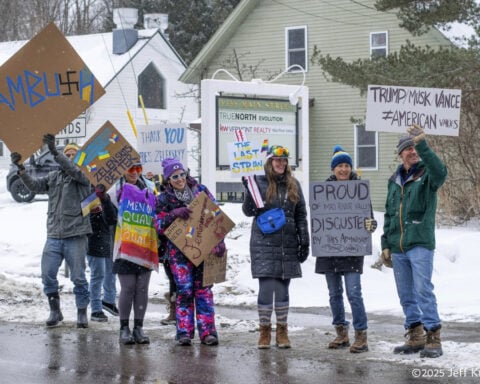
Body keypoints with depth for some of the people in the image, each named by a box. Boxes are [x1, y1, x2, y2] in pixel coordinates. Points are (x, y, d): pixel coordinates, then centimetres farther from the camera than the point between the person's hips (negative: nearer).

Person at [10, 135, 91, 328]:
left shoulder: (83, 176, 1)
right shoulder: (53, 177, 15)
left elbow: (73, 170, -20)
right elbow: (35, 185, 4)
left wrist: (54, 152, -32)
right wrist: (21, 169, -12)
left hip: (75, 236, -4)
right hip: (54, 236, 4)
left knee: (78, 277, 0)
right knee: (48, 275, 1)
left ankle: (82, 313, 12)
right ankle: (55, 311, 16)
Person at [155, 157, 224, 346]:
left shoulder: (200, 190, 6)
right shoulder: (164, 200, 3)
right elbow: (159, 226, -3)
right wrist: (174, 214, -20)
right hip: (179, 251, -1)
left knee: (203, 289, 0)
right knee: (184, 290, -7)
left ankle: (208, 331, 0)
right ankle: (184, 331, -1)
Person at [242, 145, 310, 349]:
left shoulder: (293, 185, 10)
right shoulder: (259, 183, 0)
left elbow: (301, 215, 14)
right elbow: (249, 211, -4)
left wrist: (304, 240, 9)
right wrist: (249, 190, -19)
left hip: (288, 246, 3)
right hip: (264, 244, -3)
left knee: (283, 289, 6)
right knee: (266, 288, -6)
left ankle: (282, 332, 14)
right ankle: (265, 331, 7)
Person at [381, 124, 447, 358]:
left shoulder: (427, 175, -2)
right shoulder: (394, 180, 15)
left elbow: (440, 171, -29)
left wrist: (422, 145, -36)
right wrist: (386, 244, 16)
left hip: (420, 244, -6)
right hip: (397, 248, 6)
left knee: (423, 290, -11)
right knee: (405, 295, 9)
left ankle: (433, 338, -6)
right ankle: (415, 337, 18)